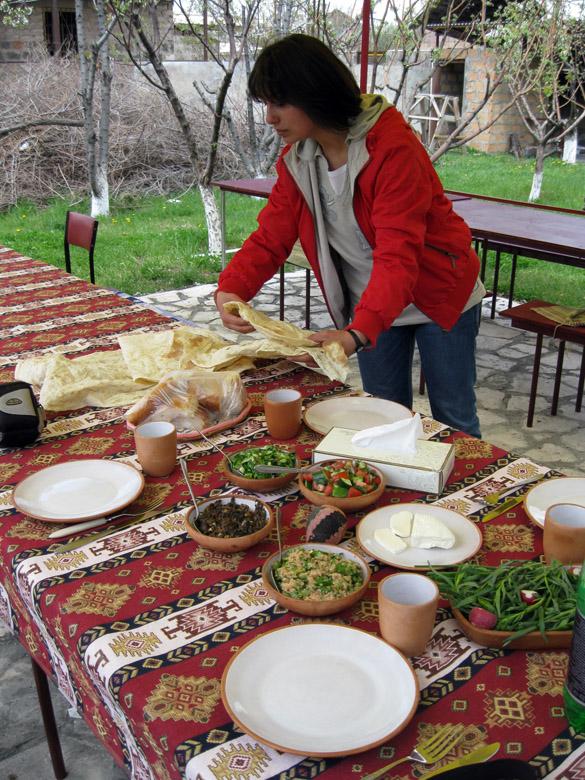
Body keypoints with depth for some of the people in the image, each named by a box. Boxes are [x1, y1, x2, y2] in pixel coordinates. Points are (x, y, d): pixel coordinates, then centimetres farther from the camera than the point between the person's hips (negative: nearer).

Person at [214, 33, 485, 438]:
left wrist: (358, 332, -46)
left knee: (453, 419, 7)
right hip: (372, 305, 6)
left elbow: (398, 255, -34)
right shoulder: (295, 160, -5)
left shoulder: (393, 147, -27)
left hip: (439, 297, -5)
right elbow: (270, 237, -8)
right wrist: (229, 290, -26)